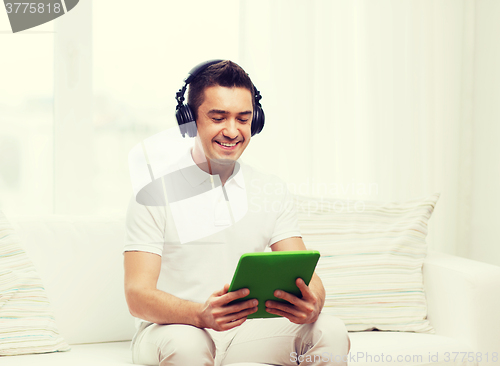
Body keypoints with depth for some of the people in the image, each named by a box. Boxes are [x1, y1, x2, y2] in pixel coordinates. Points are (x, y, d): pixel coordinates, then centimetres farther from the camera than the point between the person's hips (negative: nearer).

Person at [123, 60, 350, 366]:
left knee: (331, 332, -21)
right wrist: (202, 315, -35)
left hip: (246, 330, 4)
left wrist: (311, 305, -27)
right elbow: (138, 295, -14)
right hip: (170, 329, -3)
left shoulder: (273, 191, 8)